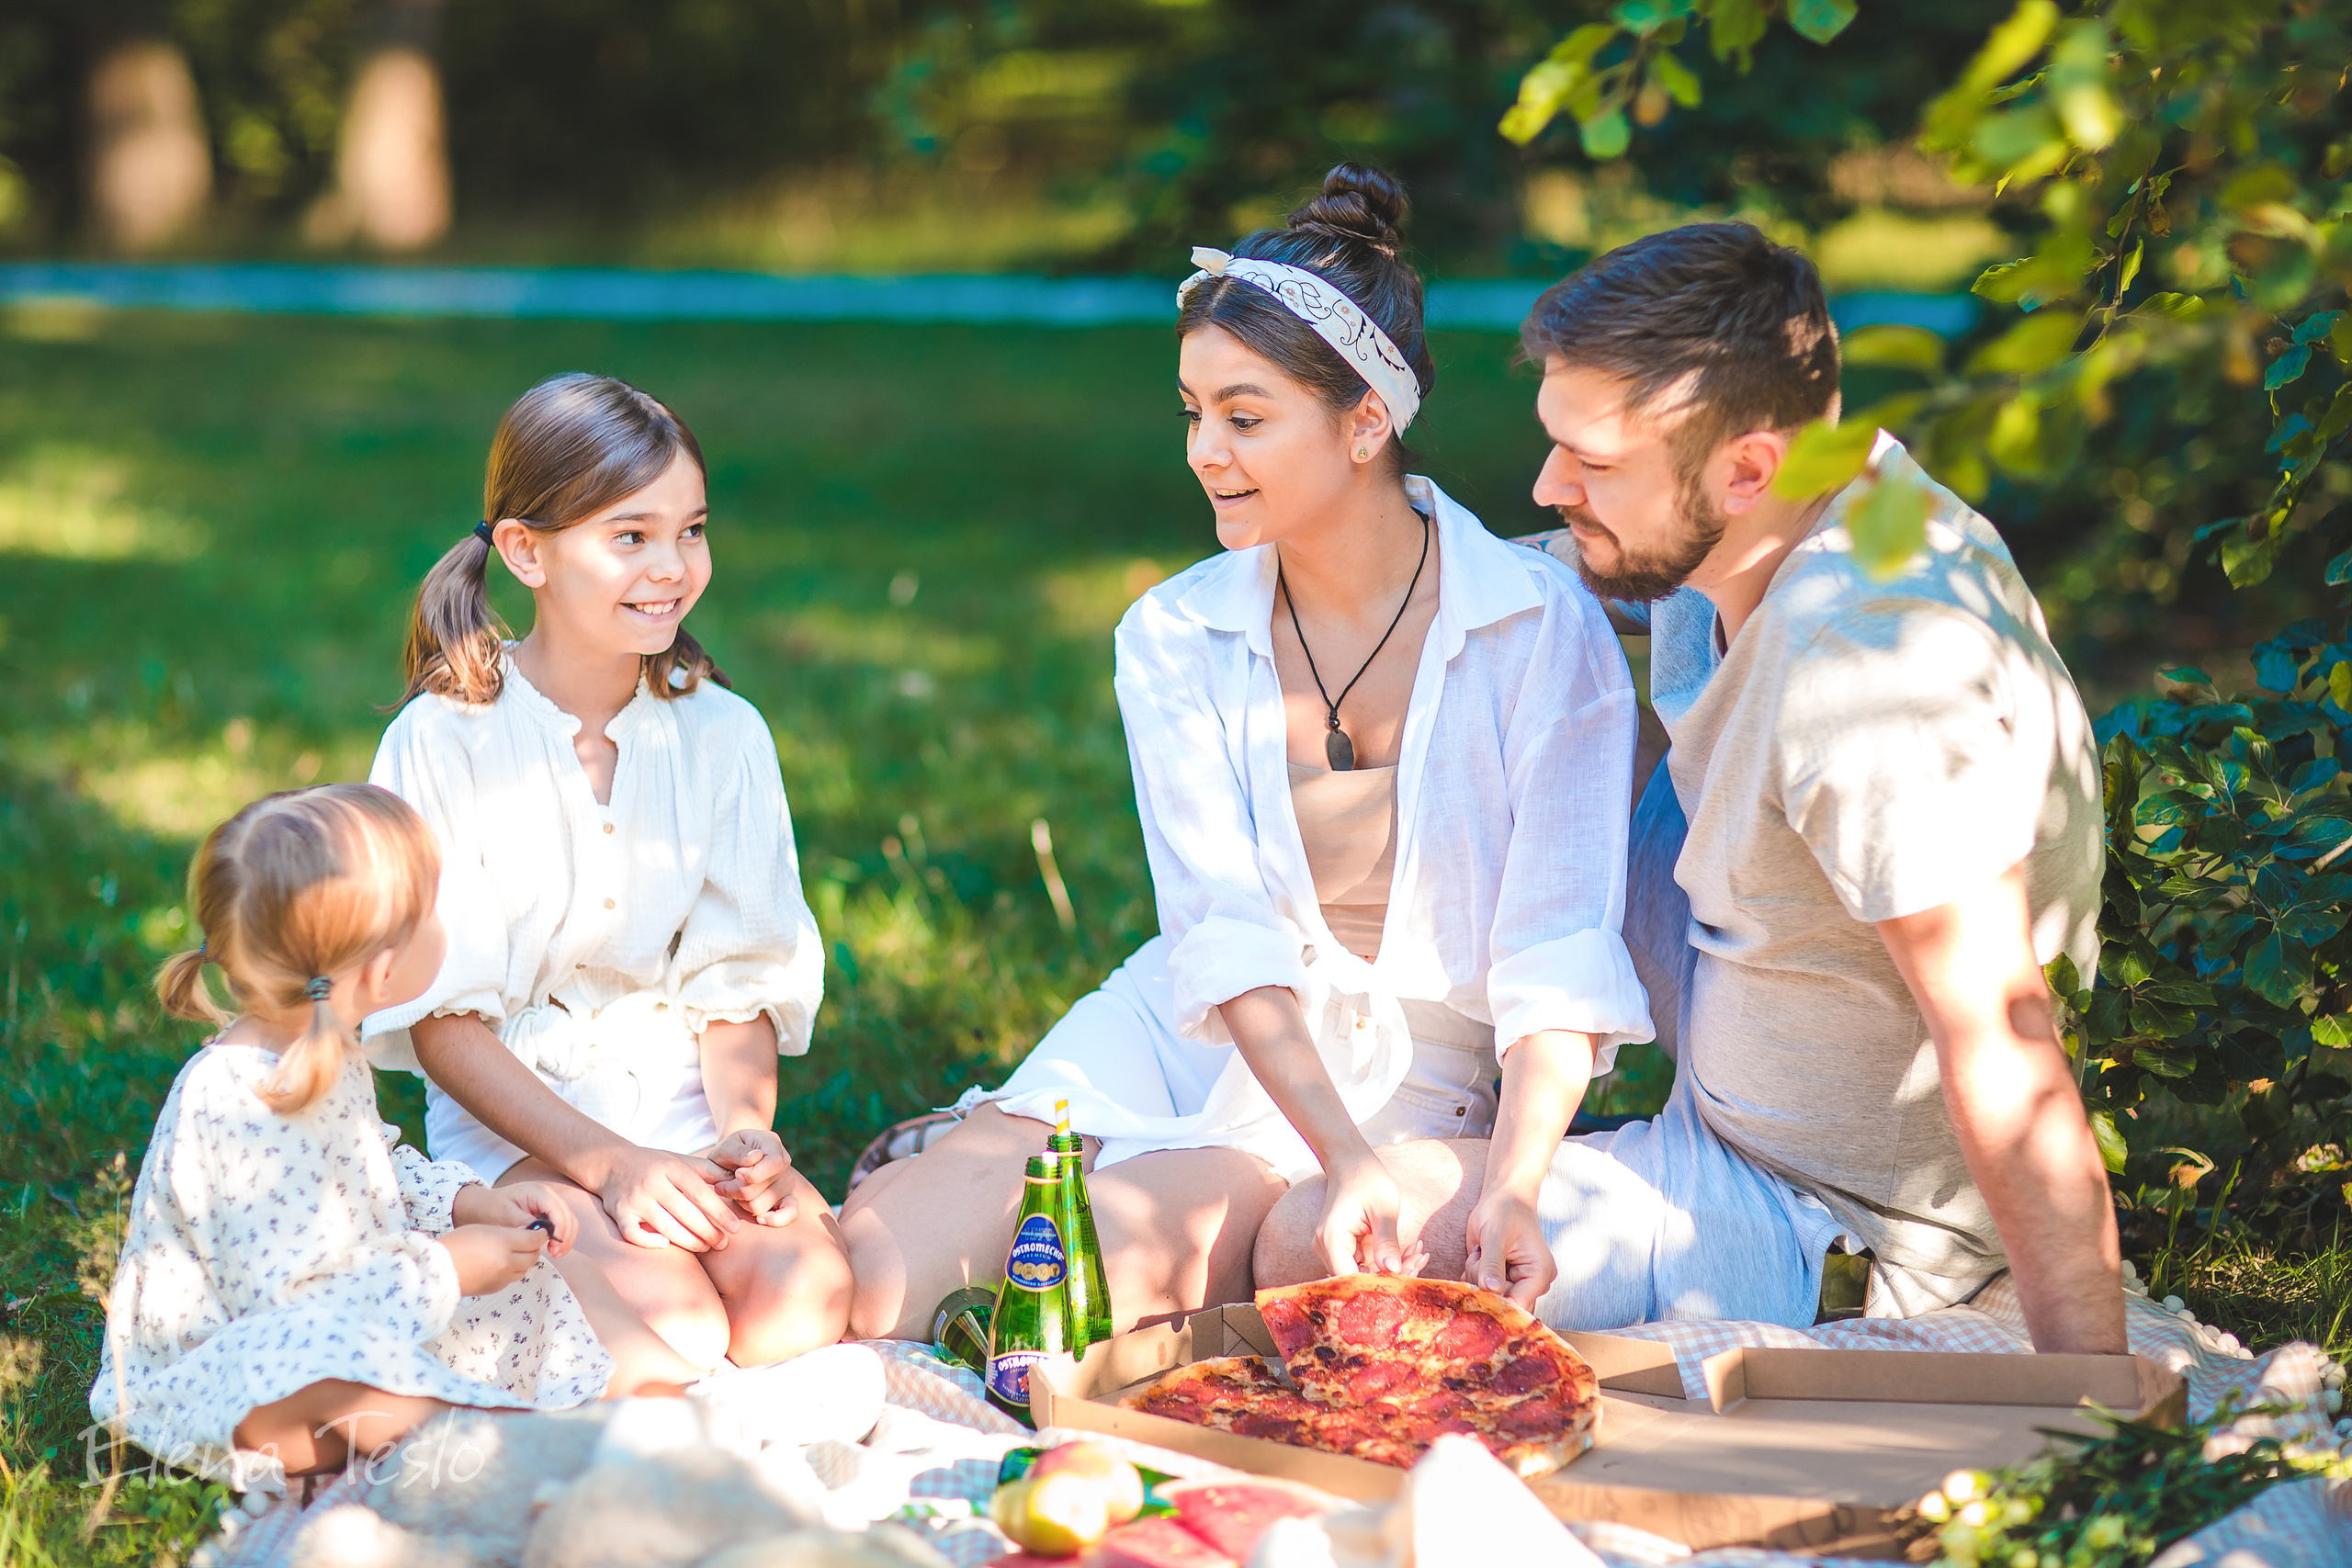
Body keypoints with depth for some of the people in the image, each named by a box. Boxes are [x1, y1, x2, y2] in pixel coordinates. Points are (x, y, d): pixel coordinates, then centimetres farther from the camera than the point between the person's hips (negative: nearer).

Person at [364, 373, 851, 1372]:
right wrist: (606, 1160, -20)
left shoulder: (723, 735, 5)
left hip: (684, 1102, 3)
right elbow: (441, 1019, -8)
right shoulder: (442, 744, -7)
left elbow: (737, 978, 6)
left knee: (808, 1289, -28)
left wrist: (744, 1129, -15)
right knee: (676, 1332, -30)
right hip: (511, 1117, -3)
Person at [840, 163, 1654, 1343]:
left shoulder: (1542, 628, -10)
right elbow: (1227, 930, -13)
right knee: (869, 1267, -18)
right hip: (1184, 1031, 3)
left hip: (1405, 1067, -3)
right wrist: (1347, 1160, -29)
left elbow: (1560, 946, -15)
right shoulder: (1175, 639, 0)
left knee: (1114, 1249, -28)